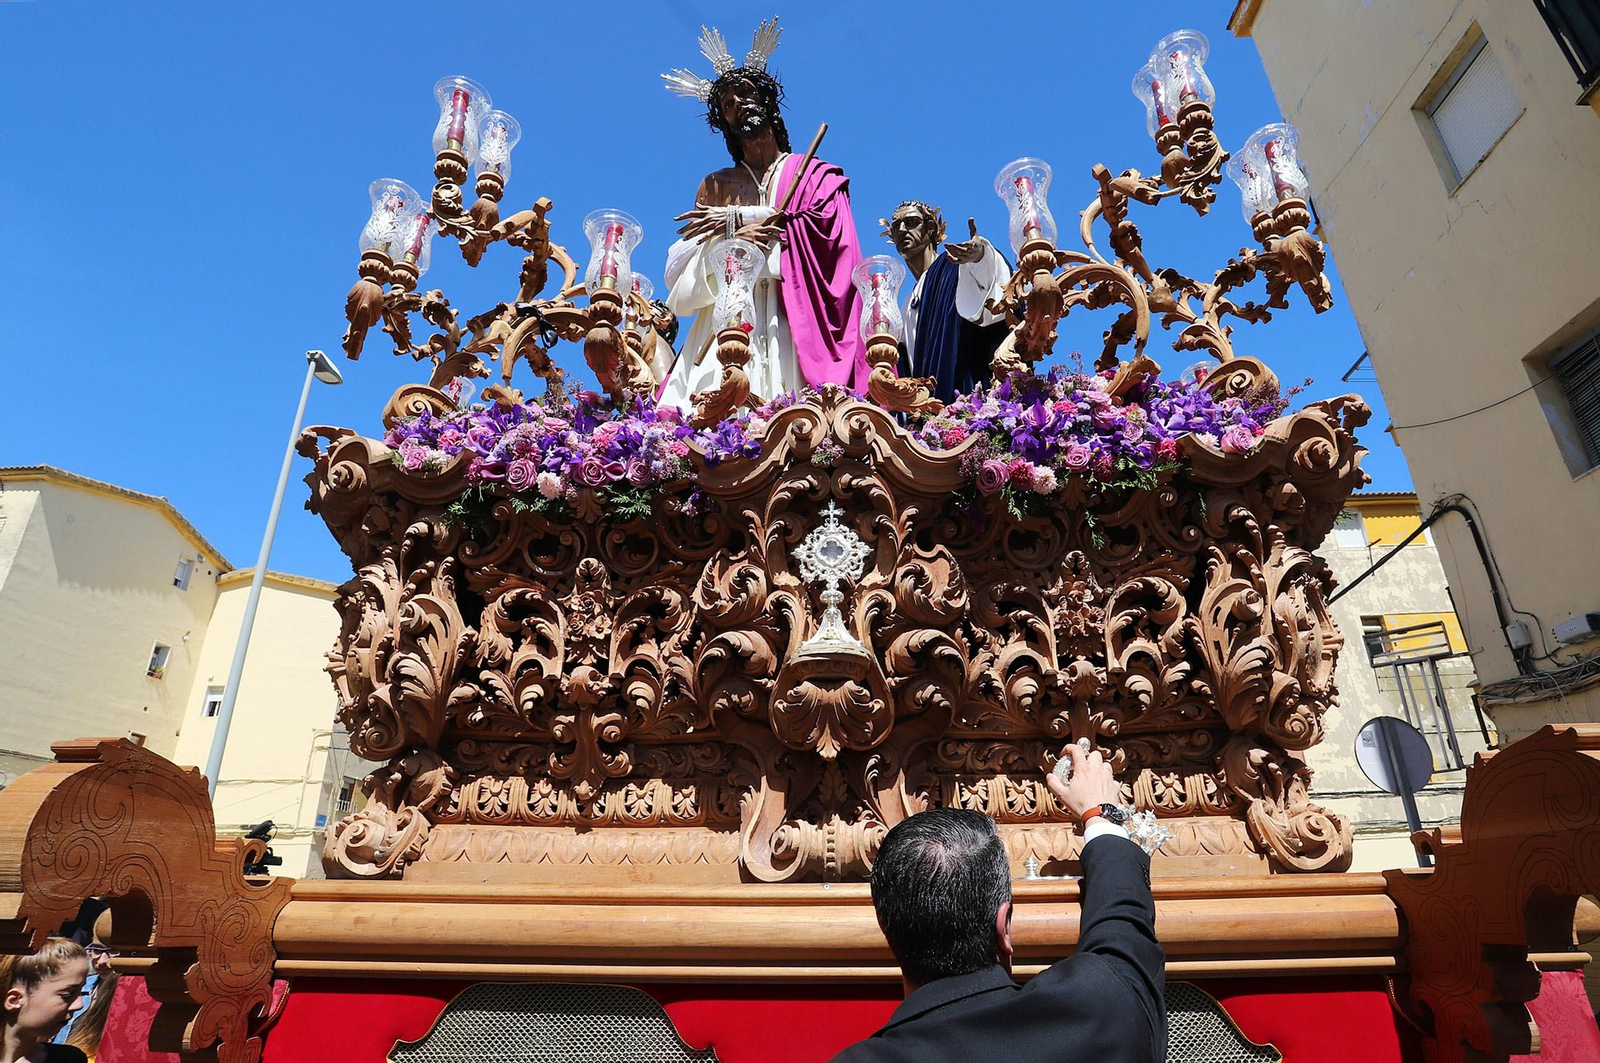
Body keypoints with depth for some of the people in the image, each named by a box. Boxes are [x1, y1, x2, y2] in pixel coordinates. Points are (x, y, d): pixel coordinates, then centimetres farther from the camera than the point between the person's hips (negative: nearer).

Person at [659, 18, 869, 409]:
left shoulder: (815, 175, 17)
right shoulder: (715, 186, 21)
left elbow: (824, 231, -5)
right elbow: (680, 281, 10)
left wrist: (737, 219, 0)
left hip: (791, 331, -2)